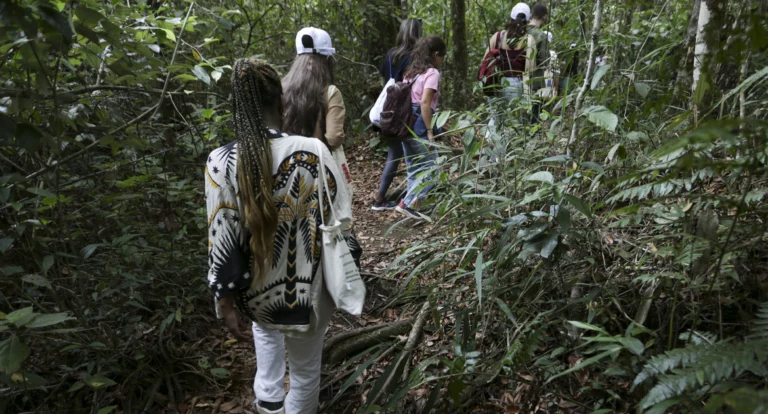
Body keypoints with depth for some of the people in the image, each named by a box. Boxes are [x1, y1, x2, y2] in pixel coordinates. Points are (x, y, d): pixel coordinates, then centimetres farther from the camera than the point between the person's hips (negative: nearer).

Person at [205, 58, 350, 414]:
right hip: (307, 292, -2)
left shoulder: (221, 163, -17)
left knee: (266, 325, 37)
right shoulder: (312, 152, -21)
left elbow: (222, 240, -11)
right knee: (305, 369, 21)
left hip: (257, 295, 2)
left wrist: (226, 303, 1)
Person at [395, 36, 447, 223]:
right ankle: (407, 204, -9)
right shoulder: (432, 73, -6)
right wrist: (430, 131, -18)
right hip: (419, 126, -8)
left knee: (414, 170, 14)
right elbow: (425, 102, -18)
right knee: (430, 169, -2)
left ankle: (412, 206, 15)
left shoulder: (410, 72, 17)